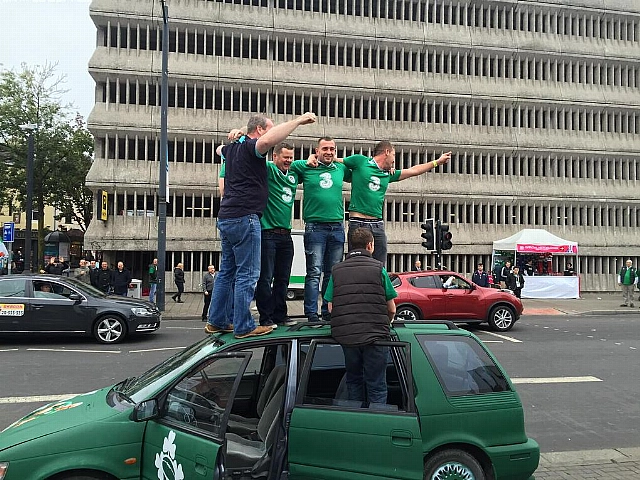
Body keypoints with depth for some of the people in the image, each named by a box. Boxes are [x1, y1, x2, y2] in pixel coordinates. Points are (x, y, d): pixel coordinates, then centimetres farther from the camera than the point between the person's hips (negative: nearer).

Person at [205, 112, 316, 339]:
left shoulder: (232, 148, 18)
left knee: (227, 271, 14)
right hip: (244, 218, -9)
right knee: (247, 274, -4)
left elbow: (220, 149, 45)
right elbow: (266, 141, -33)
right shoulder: (250, 147, -8)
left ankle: (216, 322, 19)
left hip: (226, 218, 9)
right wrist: (298, 120, -28)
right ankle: (243, 327, -1)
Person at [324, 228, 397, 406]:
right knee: (376, 386, 6)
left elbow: (330, 307, 5)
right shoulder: (378, 268, 0)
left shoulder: (337, 270, 8)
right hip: (375, 335, -3)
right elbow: (391, 309, 1)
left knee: (354, 381, 20)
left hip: (345, 336, 3)